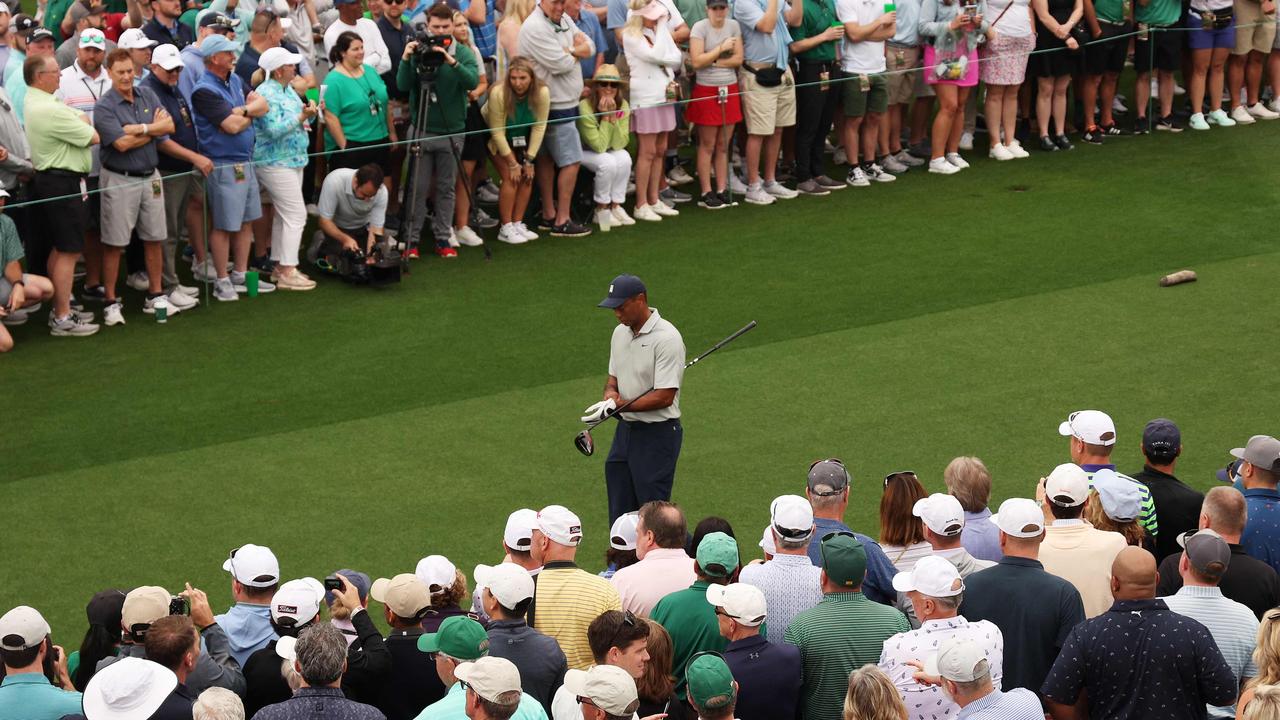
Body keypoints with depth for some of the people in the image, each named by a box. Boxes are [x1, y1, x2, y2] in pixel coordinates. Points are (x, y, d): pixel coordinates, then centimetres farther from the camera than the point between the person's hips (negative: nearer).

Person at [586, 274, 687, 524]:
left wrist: (618, 406, -18)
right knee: (620, 513, 12)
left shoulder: (666, 338, -18)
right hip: (625, 429, 8)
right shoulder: (620, 333, 9)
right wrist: (609, 396, -5)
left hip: (657, 435, -8)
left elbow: (664, 397, -21)